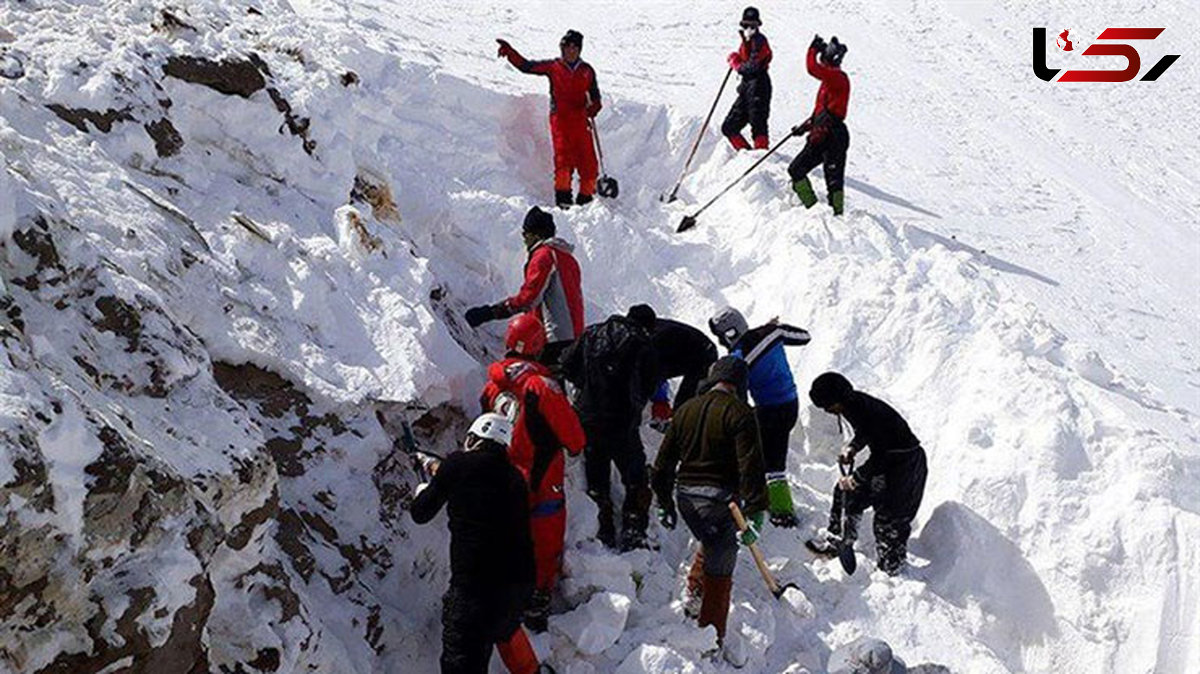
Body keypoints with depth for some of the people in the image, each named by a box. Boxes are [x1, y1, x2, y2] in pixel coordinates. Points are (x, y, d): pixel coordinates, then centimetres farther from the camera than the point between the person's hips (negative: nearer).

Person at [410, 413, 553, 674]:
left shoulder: (458, 465, -4)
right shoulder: (513, 475, 11)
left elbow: (420, 513, 6)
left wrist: (422, 491, 28)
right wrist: (442, 471, 41)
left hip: (476, 582, -7)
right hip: (520, 579, 7)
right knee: (506, 627, 36)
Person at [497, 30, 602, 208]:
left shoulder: (587, 71, 13)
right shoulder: (553, 67, 9)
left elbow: (595, 96, 18)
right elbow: (526, 66, 9)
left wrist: (593, 109, -4)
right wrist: (509, 52, -4)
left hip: (580, 120, 2)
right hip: (560, 118, -2)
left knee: (587, 159, -5)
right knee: (563, 156, -16)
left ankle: (586, 196, 6)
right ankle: (563, 197, -15)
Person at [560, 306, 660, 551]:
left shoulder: (592, 334, 4)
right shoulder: (642, 344, -7)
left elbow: (568, 366, 5)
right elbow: (649, 385, -5)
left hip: (587, 419, 4)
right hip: (623, 423, -4)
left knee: (596, 480, 16)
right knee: (636, 481, 9)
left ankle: (603, 533, 16)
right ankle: (633, 534, 2)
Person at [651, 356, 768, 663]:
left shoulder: (686, 409, 9)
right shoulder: (739, 413, -9)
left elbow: (664, 460, 13)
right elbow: (750, 466, -18)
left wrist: (664, 502, 22)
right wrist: (755, 513, -19)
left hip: (685, 496, 6)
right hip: (719, 499, -6)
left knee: (710, 544, 33)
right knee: (719, 573, 3)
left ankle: (693, 593, 29)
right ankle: (712, 640, 7)